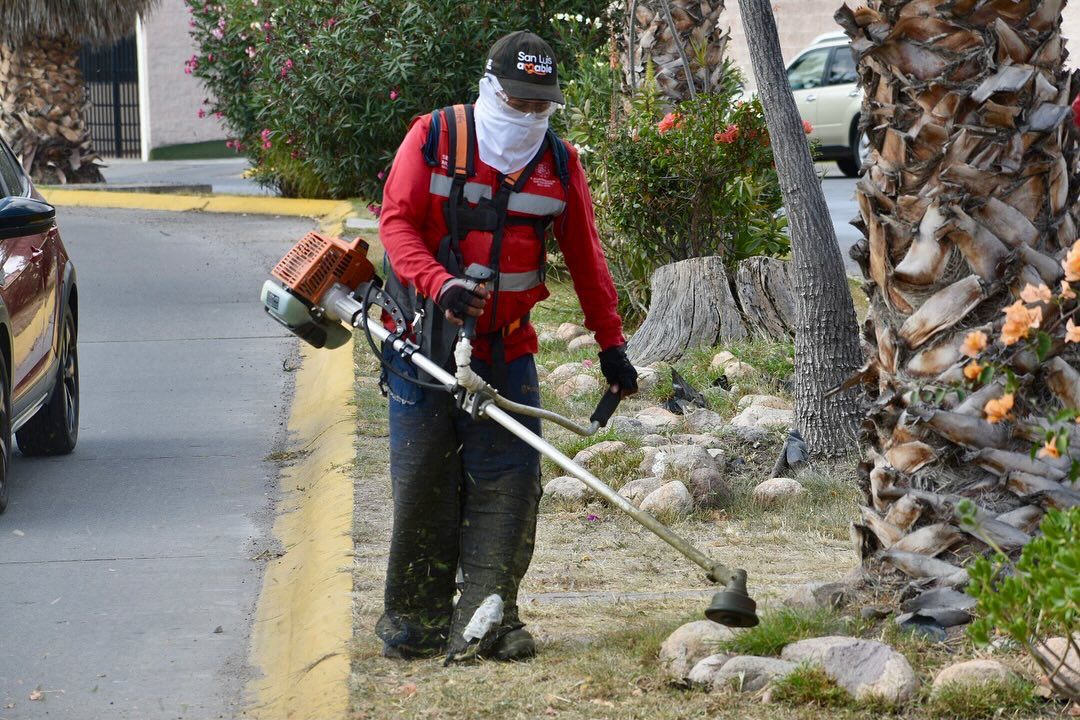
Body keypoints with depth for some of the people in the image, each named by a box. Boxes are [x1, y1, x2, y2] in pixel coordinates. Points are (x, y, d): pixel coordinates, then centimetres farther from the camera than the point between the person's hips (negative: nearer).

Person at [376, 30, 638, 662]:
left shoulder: (559, 163, 5)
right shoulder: (434, 138, -3)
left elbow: (586, 259, 11)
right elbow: (397, 222, -9)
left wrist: (611, 344, 9)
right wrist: (439, 284, -26)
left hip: (506, 349, 2)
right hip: (426, 340, -2)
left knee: (507, 480, -6)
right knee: (423, 481, 1)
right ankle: (415, 615, 12)